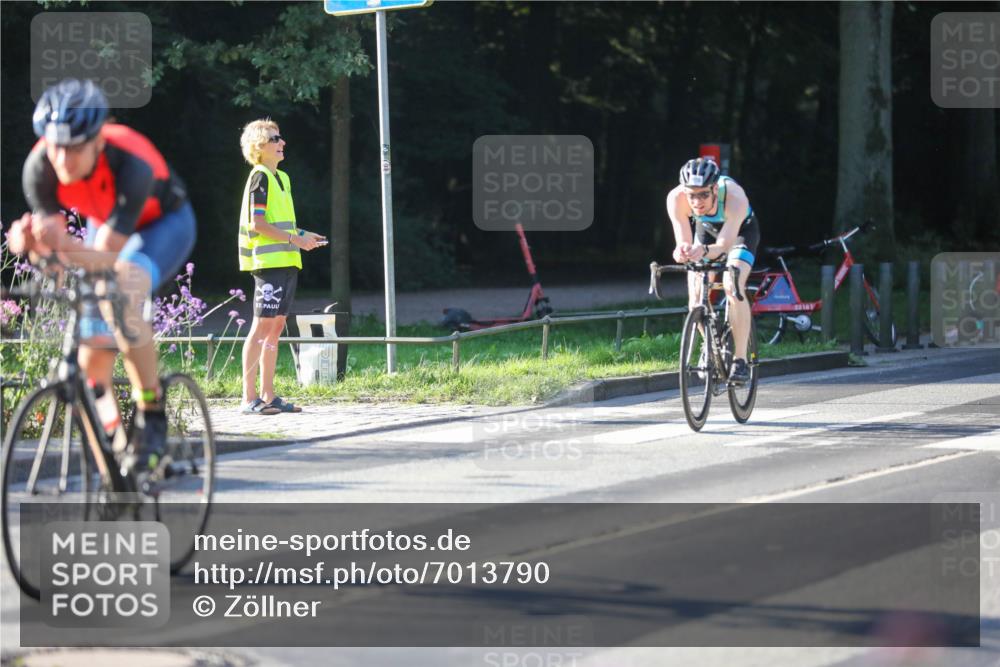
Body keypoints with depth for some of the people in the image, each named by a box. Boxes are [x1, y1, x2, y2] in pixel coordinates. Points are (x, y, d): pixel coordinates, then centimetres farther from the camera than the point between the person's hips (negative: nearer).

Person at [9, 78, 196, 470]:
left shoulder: (130, 165, -40)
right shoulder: (40, 167, -28)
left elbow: (106, 257, -41)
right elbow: (52, 252, -26)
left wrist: (66, 245, -62)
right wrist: (31, 243, -50)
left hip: (164, 222, -5)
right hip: (104, 224, 5)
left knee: (122, 293, -37)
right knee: (93, 363, -1)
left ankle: (152, 417, -27)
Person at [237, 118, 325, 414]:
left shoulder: (281, 178, 19)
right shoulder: (260, 177, -9)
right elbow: (257, 223, -16)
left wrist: (303, 235, 13)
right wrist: (294, 239, -16)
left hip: (287, 262, 9)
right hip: (268, 262, -9)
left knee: (276, 325, 9)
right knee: (262, 326, -10)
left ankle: (268, 395, 12)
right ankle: (249, 398, -11)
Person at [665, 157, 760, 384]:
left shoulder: (735, 197, -41)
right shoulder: (676, 198, -34)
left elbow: (724, 244, -44)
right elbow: (683, 242, -32)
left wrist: (704, 251, -65)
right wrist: (682, 252, -56)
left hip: (741, 230, -3)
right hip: (706, 229, 3)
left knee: (732, 287, -25)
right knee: (696, 293, -11)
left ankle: (740, 359, -18)